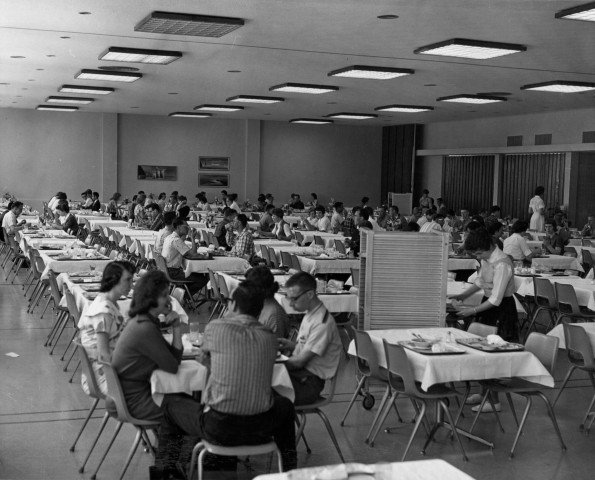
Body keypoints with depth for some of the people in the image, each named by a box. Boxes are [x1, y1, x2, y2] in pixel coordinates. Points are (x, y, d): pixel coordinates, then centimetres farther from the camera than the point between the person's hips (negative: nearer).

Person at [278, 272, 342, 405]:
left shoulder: (322, 323, -19)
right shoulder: (310, 314, 12)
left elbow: (299, 362, -18)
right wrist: (291, 345, 4)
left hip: (309, 383, -9)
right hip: (301, 374, 9)